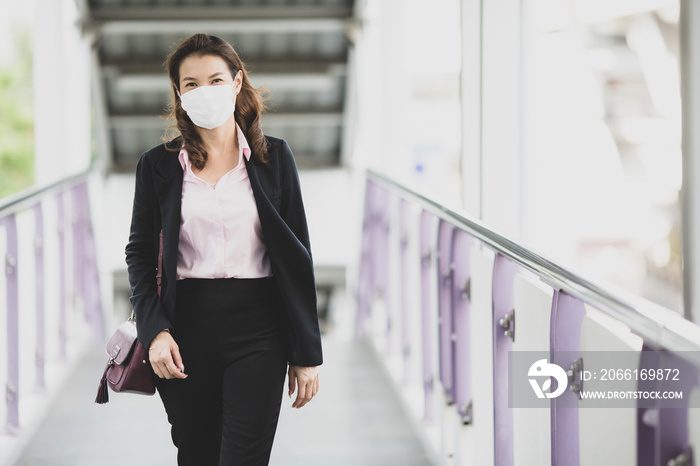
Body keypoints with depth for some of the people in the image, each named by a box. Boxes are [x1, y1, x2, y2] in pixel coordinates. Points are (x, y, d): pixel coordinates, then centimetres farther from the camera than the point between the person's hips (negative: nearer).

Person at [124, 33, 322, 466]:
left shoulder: (274, 157, 4)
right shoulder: (158, 165, 6)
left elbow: (298, 255, 5)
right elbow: (140, 253, 10)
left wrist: (307, 353, 2)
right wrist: (154, 330, -6)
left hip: (258, 331, -1)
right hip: (187, 330, 1)